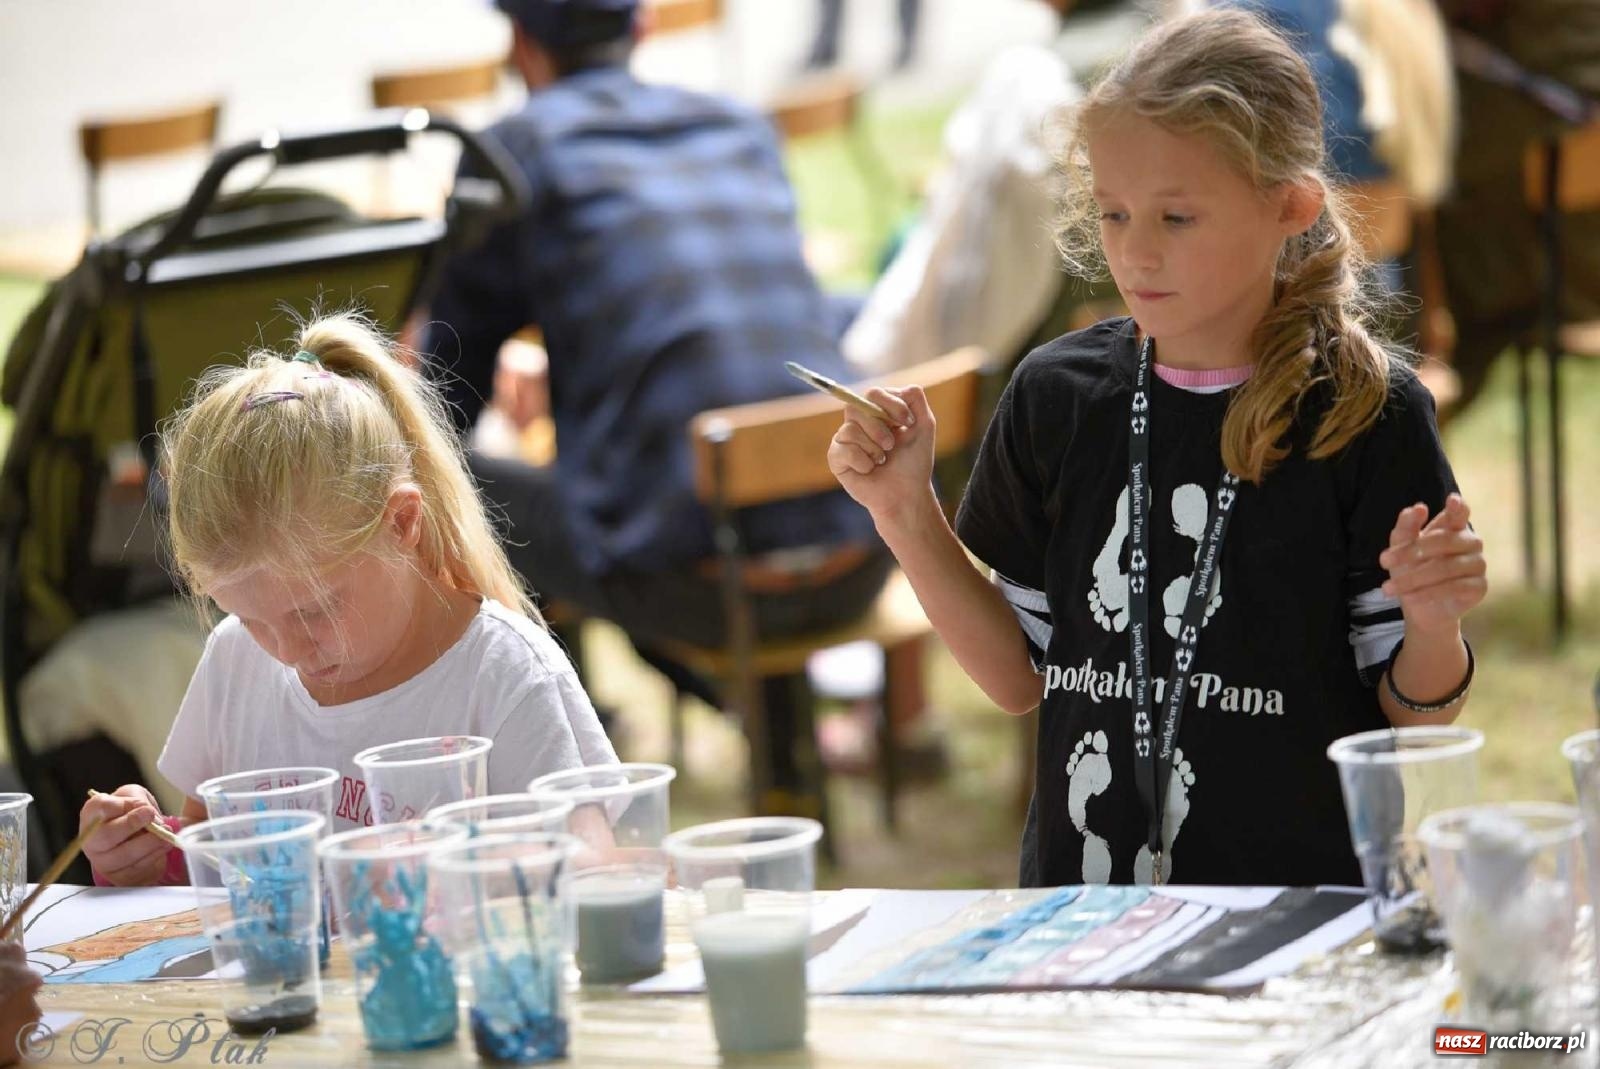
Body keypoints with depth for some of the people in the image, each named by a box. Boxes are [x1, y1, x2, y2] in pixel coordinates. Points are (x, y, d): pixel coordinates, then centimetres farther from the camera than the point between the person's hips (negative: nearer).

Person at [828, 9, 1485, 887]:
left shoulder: (1369, 413, -5)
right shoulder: (1057, 395, 6)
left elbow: (1410, 721, 0)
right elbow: (1022, 679, 11)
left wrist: (1432, 625, -19)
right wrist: (907, 516, 3)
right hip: (1083, 877, 3)